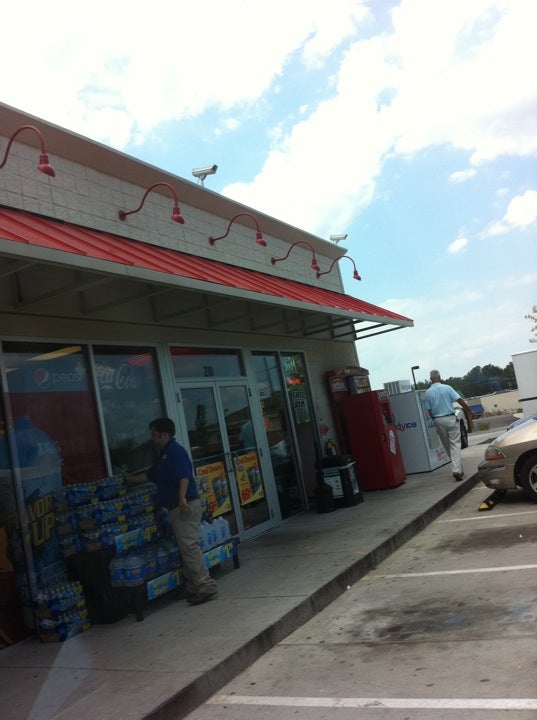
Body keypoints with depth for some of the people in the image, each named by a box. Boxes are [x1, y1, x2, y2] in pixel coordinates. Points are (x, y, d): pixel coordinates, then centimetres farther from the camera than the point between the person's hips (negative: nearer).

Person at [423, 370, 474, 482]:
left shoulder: (428, 393, 0)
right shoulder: (447, 388, -6)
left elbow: (429, 411, 1)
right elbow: (460, 401, -7)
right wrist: (470, 411, 6)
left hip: (438, 421, 2)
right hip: (450, 418, -2)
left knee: (447, 446, 13)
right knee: (455, 445, -1)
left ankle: (458, 469, 21)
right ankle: (457, 470, -13)